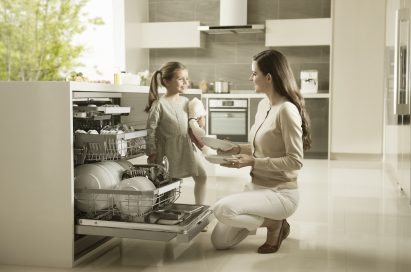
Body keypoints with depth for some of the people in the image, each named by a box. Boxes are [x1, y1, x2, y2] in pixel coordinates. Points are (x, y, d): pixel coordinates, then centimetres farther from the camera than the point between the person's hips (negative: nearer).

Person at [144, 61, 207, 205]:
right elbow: (151, 129, -13)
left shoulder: (185, 101, 5)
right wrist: (152, 152, -14)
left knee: (202, 177, 6)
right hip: (168, 148, -6)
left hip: (186, 147, 6)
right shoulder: (159, 104, -14)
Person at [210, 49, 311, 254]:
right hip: (256, 186, 8)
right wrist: (238, 149, 1)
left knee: (222, 209, -29)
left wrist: (253, 162, -23)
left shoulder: (286, 110, -21)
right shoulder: (263, 104, 5)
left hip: (281, 193, -8)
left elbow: (295, 161, -22)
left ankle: (275, 223, -4)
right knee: (219, 241, 4)